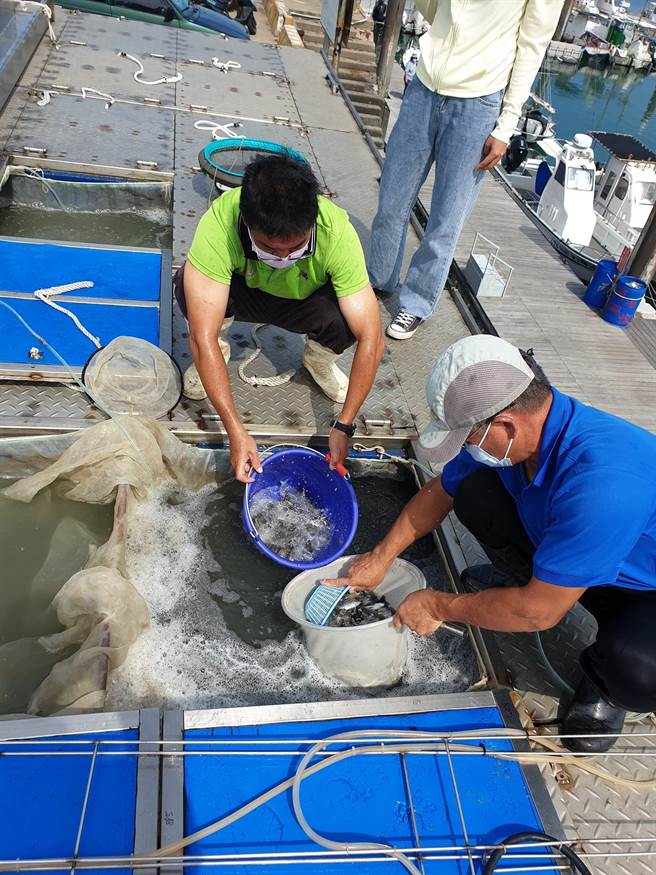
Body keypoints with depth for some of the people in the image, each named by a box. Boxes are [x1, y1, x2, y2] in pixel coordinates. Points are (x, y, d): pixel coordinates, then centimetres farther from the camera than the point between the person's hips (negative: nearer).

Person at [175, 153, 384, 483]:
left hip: (303, 304, 1)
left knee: (347, 319, -33)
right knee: (187, 287, -33)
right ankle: (220, 348, 0)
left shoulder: (337, 232, -34)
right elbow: (202, 338, -39)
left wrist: (343, 426, -35)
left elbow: (370, 339, -32)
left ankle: (318, 359, 3)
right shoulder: (219, 223, -37)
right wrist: (235, 431, -42)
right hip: (241, 293, 0)